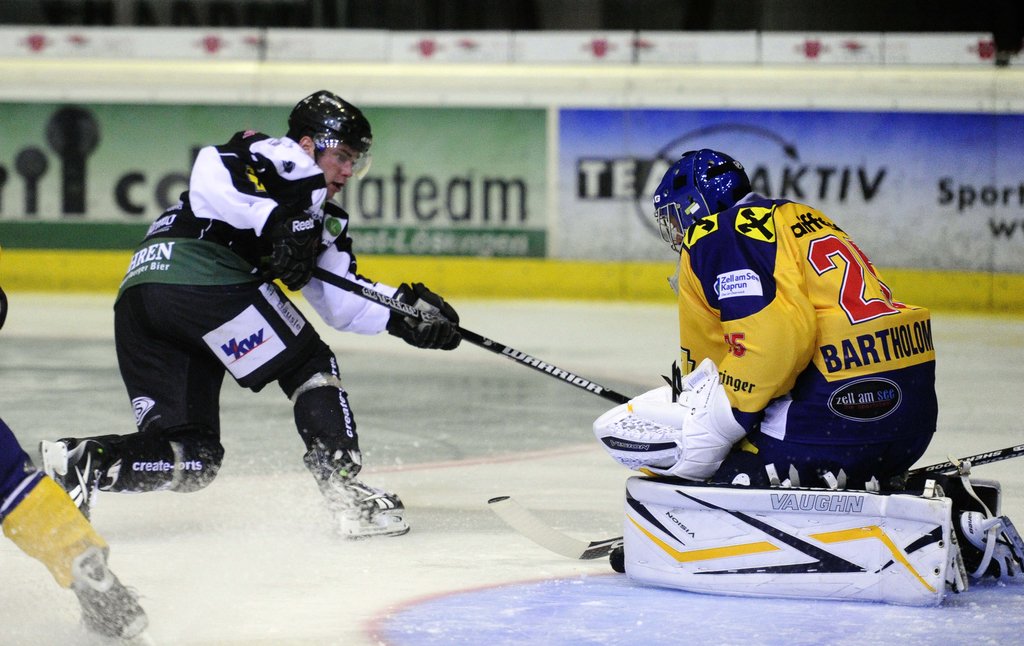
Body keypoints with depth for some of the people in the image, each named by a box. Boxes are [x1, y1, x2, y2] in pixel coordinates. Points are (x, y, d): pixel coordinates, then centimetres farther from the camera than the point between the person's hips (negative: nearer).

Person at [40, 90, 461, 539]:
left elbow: (341, 301, 25)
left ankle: (76, 463, -11)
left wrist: (404, 310, 12)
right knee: (309, 366, 4)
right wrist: (276, 221, -19)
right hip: (197, 277, -9)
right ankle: (346, 491, -6)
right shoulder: (290, 159, 6)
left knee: (191, 457, 5)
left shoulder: (319, 217, 33)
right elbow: (212, 171, -15)